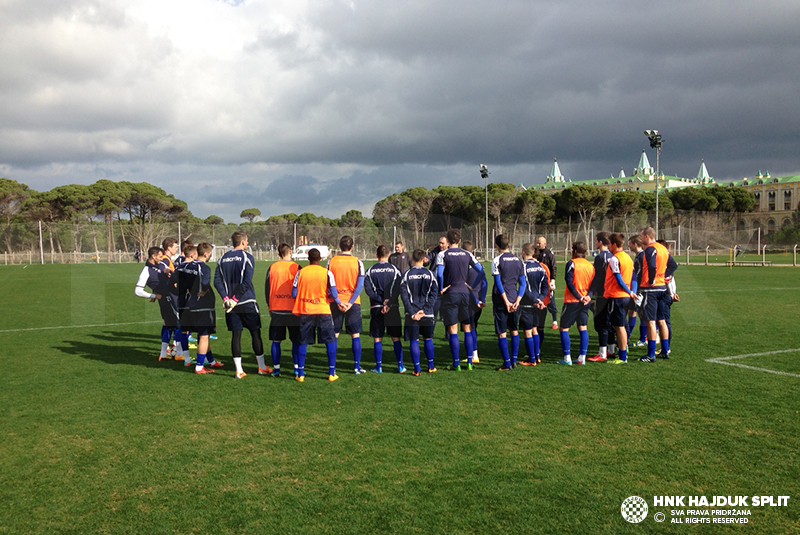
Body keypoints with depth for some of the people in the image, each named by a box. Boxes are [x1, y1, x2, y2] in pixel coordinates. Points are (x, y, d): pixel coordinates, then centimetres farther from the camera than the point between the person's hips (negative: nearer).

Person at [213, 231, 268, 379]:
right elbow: (247, 282, -15)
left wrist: (226, 298, -6)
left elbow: (217, 281, 1)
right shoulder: (247, 257, -6)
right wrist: (236, 298, -12)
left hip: (230, 303, 4)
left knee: (236, 335, 6)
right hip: (247, 302, -4)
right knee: (255, 333, 7)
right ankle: (262, 366, 15)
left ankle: (239, 370, 4)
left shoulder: (222, 259, 9)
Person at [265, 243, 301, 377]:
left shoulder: (272, 267, 3)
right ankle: (297, 368, 6)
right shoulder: (296, 267, -4)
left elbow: (267, 289, 7)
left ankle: (276, 369, 8)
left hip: (276, 310, 2)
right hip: (293, 310, -2)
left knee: (276, 341, 7)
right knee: (296, 341, 6)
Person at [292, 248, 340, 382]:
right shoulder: (327, 273, -4)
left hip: (305, 311, 1)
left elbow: (294, 294, 0)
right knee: (330, 341, 8)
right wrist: (338, 302, 14)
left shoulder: (300, 272, 0)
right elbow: (333, 295, -7)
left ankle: (300, 374, 10)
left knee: (303, 343, 9)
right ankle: (331, 373, 7)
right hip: (323, 310, -1)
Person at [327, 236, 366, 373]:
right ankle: (357, 366, 6)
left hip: (336, 302, 1)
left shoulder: (331, 261, 1)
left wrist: (338, 302, -6)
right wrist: (350, 302, -9)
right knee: (355, 335, 6)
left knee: (334, 335, 8)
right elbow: (360, 285, -8)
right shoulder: (357, 262, -2)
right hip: (353, 303, -1)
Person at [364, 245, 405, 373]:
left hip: (376, 308, 0)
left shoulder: (370, 271, 2)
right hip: (392, 308, 0)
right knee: (396, 338, 8)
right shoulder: (395, 270, 1)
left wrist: (381, 300, -9)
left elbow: (368, 289, -7)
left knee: (377, 339, 7)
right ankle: (400, 366, 8)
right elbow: (398, 289, -10)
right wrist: (388, 302, -13)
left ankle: (378, 366, 9)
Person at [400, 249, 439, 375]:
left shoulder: (406, 275, -3)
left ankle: (417, 369, 4)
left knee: (414, 341, 4)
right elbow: (434, 293, -4)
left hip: (412, 314, -1)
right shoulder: (429, 274, 1)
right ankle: (431, 367, 23)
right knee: (428, 339, 15)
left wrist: (411, 312, -9)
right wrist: (424, 310, -7)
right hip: (427, 314, 1)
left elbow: (404, 295, -8)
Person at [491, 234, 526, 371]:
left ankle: (507, 363, -1)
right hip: (514, 300, 5)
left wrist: (506, 301, -11)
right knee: (514, 331, 16)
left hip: (501, 301, -5)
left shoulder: (497, 260, -7)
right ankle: (514, 361, 18)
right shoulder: (518, 260, 8)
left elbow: (498, 283, -13)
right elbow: (522, 283, 4)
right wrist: (517, 301, 0)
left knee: (502, 333, 0)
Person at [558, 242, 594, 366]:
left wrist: (579, 297, -13)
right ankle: (582, 357, 8)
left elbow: (569, 282, -15)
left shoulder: (572, 263, -9)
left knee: (564, 328, 2)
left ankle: (567, 358, -1)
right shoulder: (590, 265, 9)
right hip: (585, 302, 6)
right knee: (583, 328, 10)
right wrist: (588, 296, -3)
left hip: (572, 301, -6)